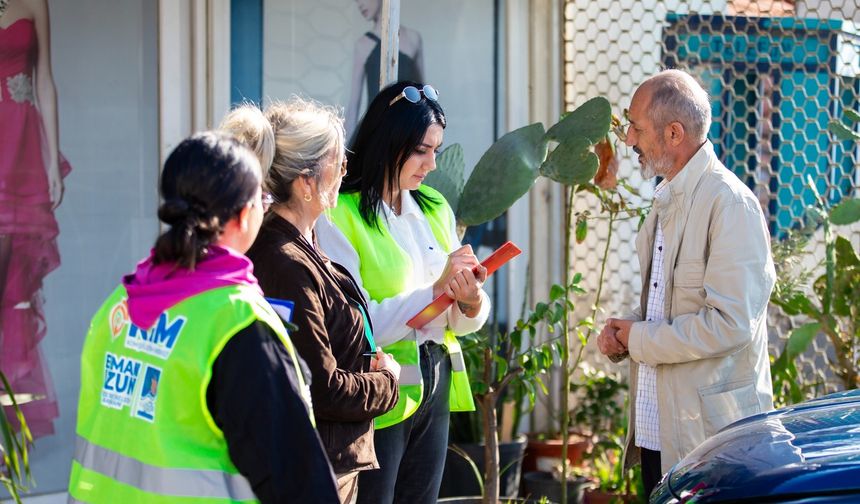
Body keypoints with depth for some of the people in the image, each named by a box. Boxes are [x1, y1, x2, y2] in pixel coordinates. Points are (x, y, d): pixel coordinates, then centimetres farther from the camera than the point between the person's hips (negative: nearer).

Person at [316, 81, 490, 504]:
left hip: (436, 390, 7)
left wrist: (471, 302, -12)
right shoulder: (340, 218, -12)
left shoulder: (434, 209, 10)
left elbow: (463, 323, 11)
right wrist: (435, 290, -21)